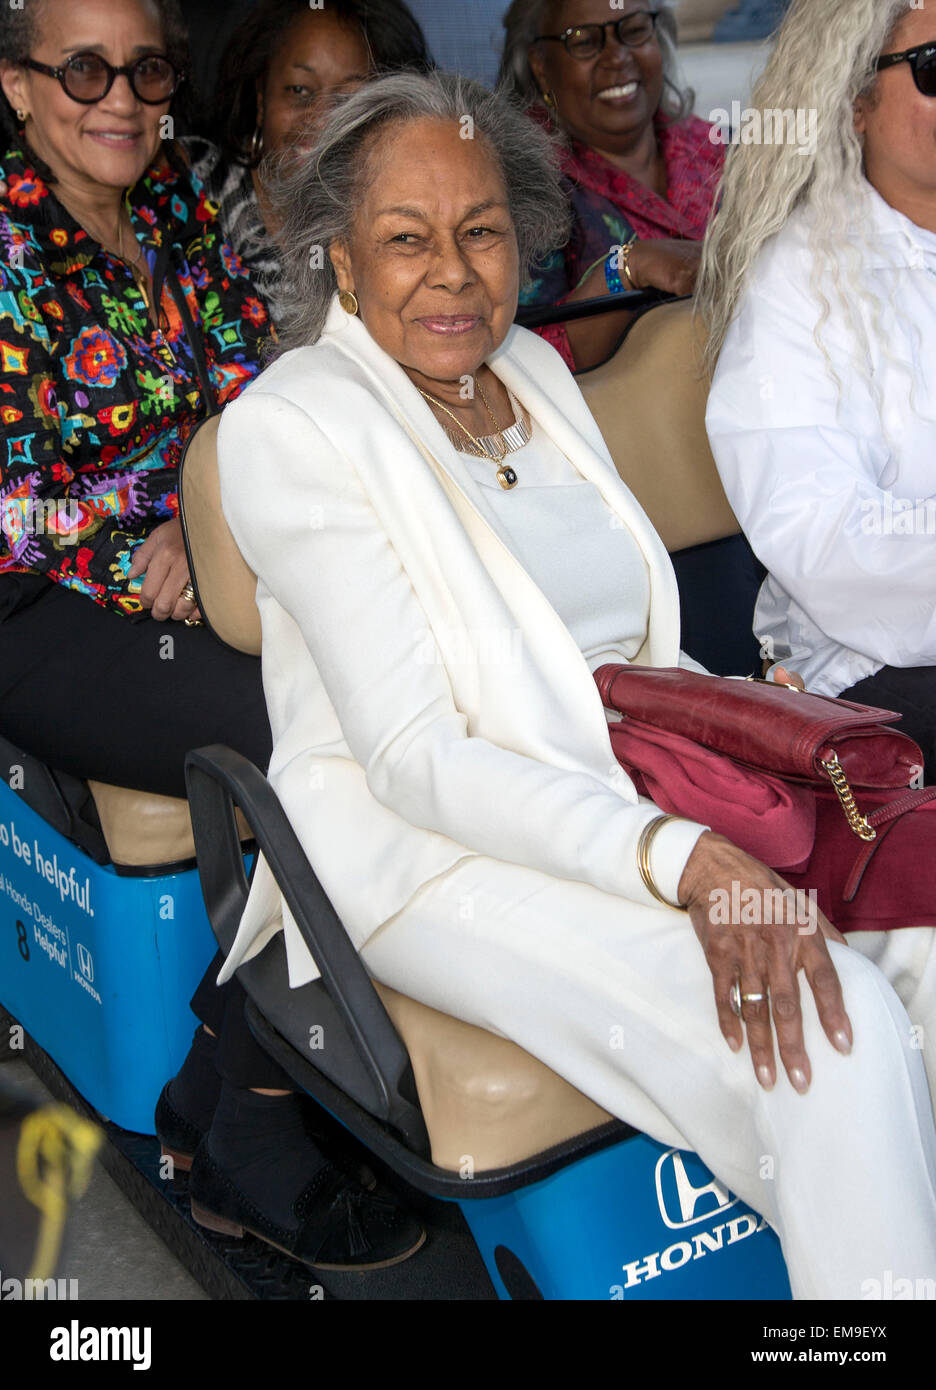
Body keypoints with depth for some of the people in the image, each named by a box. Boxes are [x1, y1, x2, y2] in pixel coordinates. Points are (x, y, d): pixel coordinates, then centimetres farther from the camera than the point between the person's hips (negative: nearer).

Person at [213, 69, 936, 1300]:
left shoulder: (533, 370, 12)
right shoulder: (293, 425, -10)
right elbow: (414, 759, -17)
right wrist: (686, 864, -28)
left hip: (632, 801, 7)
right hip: (434, 848, -7)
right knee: (836, 1034, -26)